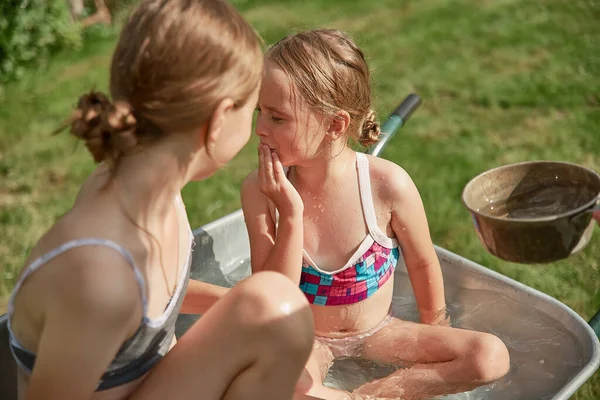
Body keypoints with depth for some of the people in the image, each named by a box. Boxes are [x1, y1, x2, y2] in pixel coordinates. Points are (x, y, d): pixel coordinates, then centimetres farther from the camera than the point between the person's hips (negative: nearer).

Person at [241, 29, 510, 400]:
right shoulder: (261, 190, -18)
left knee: (492, 356, -18)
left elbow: (423, 264, -3)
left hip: (378, 331, 2)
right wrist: (291, 214, -30)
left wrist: (435, 330, 11)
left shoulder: (388, 185, -21)